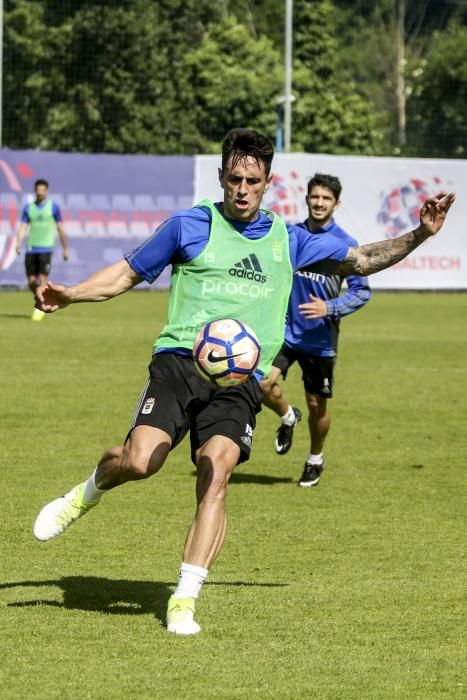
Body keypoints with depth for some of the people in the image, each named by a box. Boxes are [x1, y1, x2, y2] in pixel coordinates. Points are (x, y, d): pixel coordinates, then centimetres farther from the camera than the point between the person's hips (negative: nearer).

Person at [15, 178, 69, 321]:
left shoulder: (53, 207, 1)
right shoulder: (28, 208, 8)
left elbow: (60, 229, 6)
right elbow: (23, 227, 4)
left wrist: (65, 249, 7)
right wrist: (18, 243, -13)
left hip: (46, 249, -3)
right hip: (31, 249, 3)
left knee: (42, 280, -13)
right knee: (31, 281, 3)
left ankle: (40, 308, -4)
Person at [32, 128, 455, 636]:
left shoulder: (287, 241, 19)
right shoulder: (190, 226, 10)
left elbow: (361, 260, 27)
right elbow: (127, 273, 15)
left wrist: (418, 236, 15)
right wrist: (70, 295, 0)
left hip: (241, 379, 2)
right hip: (179, 361, -2)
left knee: (215, 472, -22)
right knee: (140, 460, -24)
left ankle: (184, 600, -16)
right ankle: (88, 492, 13)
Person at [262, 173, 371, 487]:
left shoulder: (346, 245, -8)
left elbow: (362, 291, -8)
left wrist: (329, 308, -21)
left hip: (320, 338, -2)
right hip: (285, 329, 2)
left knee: (317, 404, 7)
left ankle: (316, 460, 34)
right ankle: (288, 417, 15)